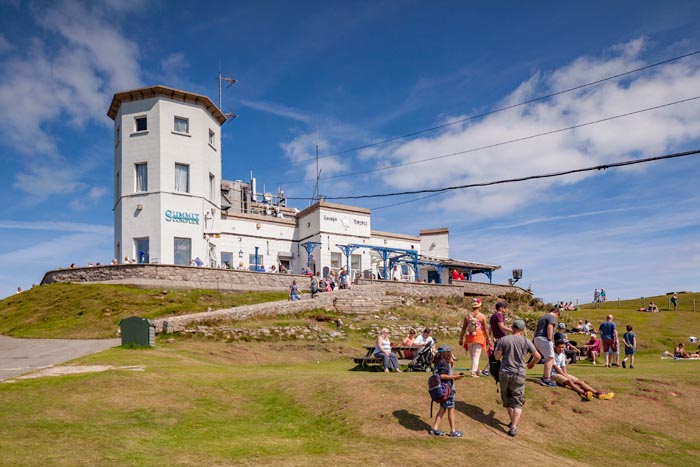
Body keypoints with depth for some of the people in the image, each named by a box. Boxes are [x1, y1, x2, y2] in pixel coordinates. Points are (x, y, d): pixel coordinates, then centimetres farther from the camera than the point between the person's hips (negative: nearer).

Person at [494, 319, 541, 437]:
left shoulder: (503, 340, -4)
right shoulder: (526, 342, -2)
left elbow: (497, 356, -7)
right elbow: (537, 356, 3)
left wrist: (496, 350, 14)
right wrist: (532, 363, 23)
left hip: (504, 374, 1)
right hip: (519, 374, -1)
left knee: (507, 400, 19)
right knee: (517, 402, 2)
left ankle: (513, 422, 31)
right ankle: (514, 427, -9)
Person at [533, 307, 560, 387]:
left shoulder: (543, 317, 27)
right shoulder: (552, 317, -1)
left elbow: (536, 330, 28)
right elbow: (549, 327, -19)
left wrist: (535, 342, 29)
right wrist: (550, 339, -19)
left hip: (537, 338, 10)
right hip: (544, 338, -10)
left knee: (548, 358, 15)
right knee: (550, 358, -12)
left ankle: (544, 377, 15)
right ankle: (547, 380, -18)